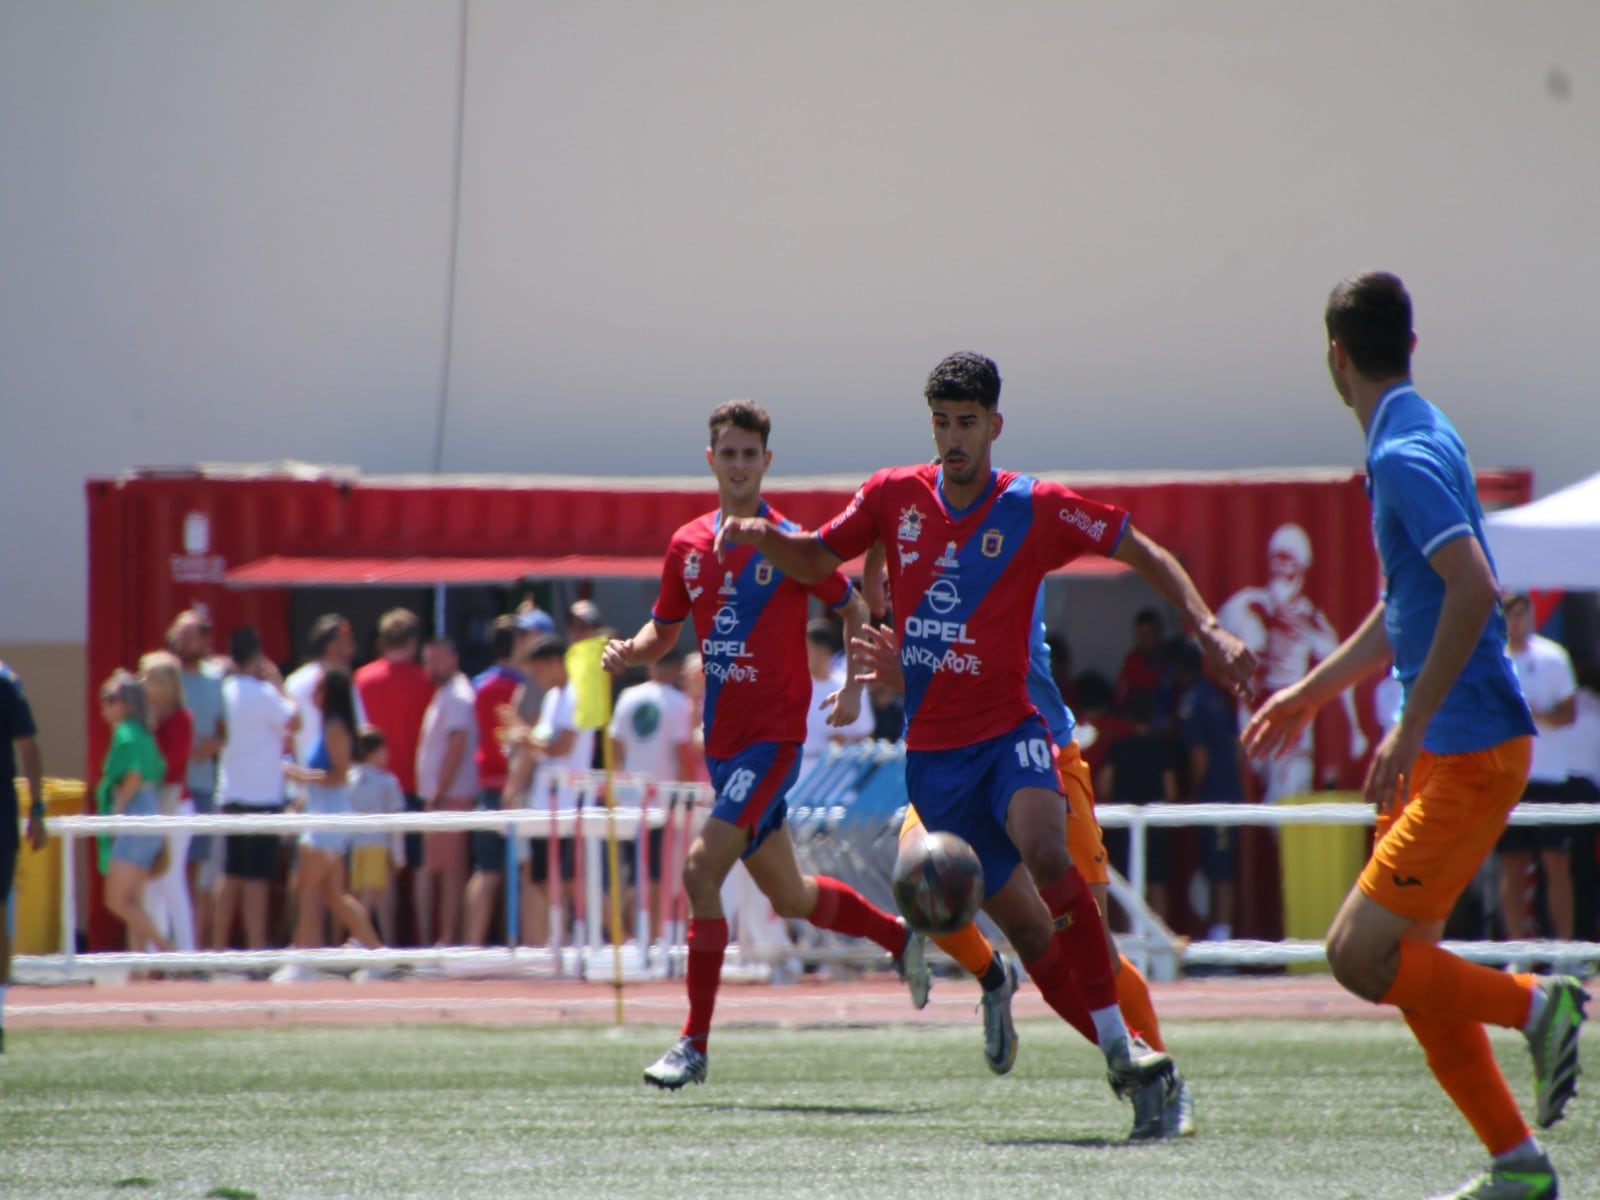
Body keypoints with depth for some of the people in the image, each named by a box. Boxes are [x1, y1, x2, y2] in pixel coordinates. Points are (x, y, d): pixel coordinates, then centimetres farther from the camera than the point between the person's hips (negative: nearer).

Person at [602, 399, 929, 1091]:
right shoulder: (687, 546, 7)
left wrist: (854, 686, -9)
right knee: (788, 896, 16)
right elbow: (663, 631, 17)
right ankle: (901, 936, 42)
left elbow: (855, 611, 5)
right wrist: (629, 652, -5)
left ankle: (695, 1044, -15)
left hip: (773, 736, -6)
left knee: (702, 868, -20)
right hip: (721, 741, 6)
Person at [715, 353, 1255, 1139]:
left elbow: (1143, 553, 4)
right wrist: (761, 536, -6)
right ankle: (1136, 1066, 9)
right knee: (1029, 931, -1)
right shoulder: (894, 497, 4)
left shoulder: (1036, 509, -4)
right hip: (931, 747, 3)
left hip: (1008, 730, -3)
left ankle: (1129, 1055, -29)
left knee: (1045, 853, -33)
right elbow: (816, 560, 16)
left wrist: (1208, 629, -9)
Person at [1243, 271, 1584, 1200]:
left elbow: (1473, 589, -28)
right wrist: (1313, 691, 35)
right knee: (1408, 964, 10)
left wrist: (1411, 728, -25)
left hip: (1471, 748, -10)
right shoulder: (1417, 442, 15)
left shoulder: (1408, 456, -15)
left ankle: (1537, 1005, -5)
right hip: (1446, 750, 10)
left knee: (1360, 955, -12)